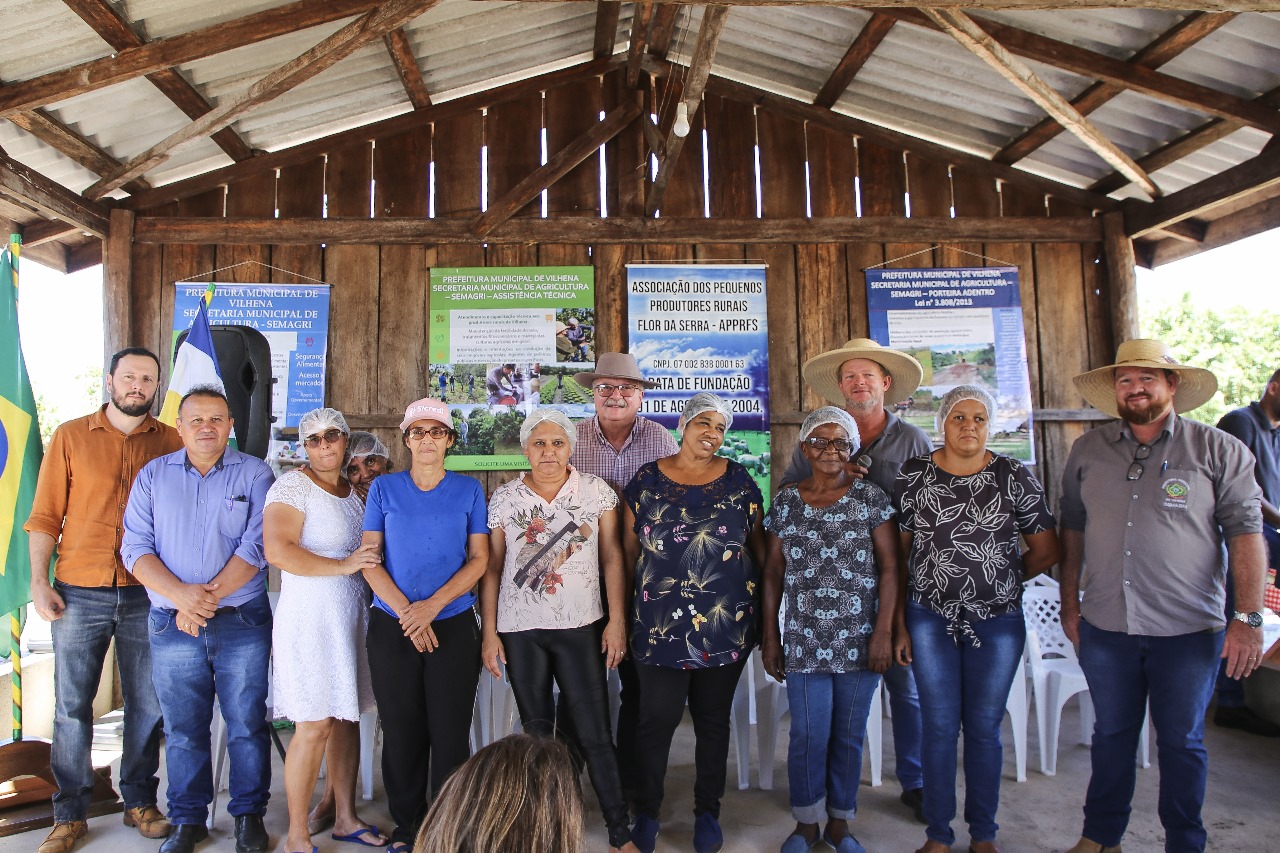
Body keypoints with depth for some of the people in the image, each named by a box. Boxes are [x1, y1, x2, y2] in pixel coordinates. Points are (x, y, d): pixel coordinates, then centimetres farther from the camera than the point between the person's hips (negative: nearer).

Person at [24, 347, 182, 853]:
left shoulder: (171, 443, 5)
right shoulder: (70, 437, 4)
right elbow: (44, 517, 4)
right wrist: (39, 583, -4)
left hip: (146, 596, 1)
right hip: (78, 594, 0)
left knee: (147, 704, 8)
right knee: (71, 706, 5)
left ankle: (139, 802, 23)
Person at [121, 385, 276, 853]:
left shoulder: (255, 474, 0)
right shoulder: (153, 475, 7)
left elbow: (256, 547, -7)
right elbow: (136, 548, 0)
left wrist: (207, 597, -15)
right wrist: (180, 595, -15)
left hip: (242, 621, -2)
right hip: (171, 625, 2)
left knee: (247, 724, 5)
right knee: (182, 728, 11)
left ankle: (249, 814, 21)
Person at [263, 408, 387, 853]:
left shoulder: (353, 492, 14)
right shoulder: (293, 485, -8)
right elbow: (277, 550, -21)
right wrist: (343, 565, -18)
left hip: (350, 617, 7)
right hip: (309, 619, -7)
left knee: (347, 717, 12)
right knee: (314, 726, -4)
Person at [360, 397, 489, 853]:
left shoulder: (468, 490, 3)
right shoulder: (384, 488, 4)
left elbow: (479, 558, -1)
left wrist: (432, 605, -13)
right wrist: (406, 611, -12)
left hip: (454, 626, 0)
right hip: (392, 627, 1)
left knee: (450, 733, 4)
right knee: (402, 732, 8)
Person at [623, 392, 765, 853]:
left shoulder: (739, 481, 3)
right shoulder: (647, 480, 1)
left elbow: (759, 546, 8)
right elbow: (629, 548, 6)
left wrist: (764, 604, 5)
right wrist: (629, 606, 6)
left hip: (727, 624, 1)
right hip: (660, 622, -1)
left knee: (714, 720, 13)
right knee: (656, 719, 4)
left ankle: (708, 813, 31)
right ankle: (646, 812, 25)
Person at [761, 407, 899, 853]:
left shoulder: (870, 497, -1)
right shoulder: (785, 501, 4)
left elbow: (889, 567, -2)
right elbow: (773, 573, 7)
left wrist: (883, 631, -8)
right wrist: (770, 637, 5)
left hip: (859, 641, 0)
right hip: (803, 642, 1)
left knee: (849, 735, 10)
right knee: (809, 735, 2)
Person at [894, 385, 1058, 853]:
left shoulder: (1014, 476, -2)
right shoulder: (913, 474, -1)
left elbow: (1046, 550, 5)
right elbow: (898, 553, 0)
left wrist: (1001, 578, 7)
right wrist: (900, 623, -1)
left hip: (998, 622, 0)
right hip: (930, 619, 0)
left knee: (985, 727, 10)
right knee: (939, 727, 6)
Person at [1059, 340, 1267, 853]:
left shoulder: (1218, 450, -2)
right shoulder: (1087, 451, 5)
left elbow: (1245, 533, -4)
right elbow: (1073, 530, 11)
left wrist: (1248, 619, -9)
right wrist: (1070, 603, 11)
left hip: (1188, 630, -2)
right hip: (1104, 627, 3)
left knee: (1181, 742, 12)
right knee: (1111, 734, 16)